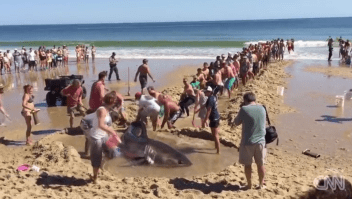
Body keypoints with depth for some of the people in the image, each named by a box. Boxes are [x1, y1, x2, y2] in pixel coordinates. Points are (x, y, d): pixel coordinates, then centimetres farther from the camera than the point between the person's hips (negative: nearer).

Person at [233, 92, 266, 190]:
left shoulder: (244, 109, -13)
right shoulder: (262, 108, 2)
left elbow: (236, 122, -2)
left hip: (247, 142, -4)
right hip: (260, 141, 4)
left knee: (247, 164, 11)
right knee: (260, 164, 15)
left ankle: (249, 184, 20)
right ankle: (261, 184, 25)